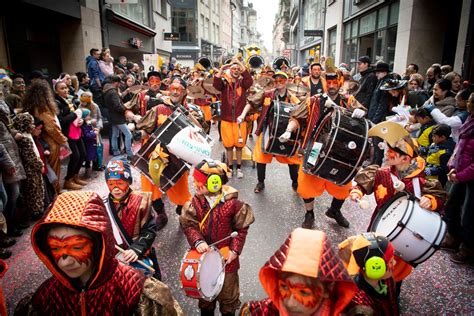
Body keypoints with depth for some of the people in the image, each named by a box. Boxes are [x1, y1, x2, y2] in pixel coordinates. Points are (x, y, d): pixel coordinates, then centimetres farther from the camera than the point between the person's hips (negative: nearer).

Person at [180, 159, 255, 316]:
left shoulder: (232, 203, -20)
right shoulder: (196, 201, -11)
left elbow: (242, 228, -9)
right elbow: (188, 224, -11)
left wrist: (235, 250, -16)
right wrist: (197, 241, -28)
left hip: (226, 257, -2)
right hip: (203, 255, 3)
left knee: (227, 291, 19)